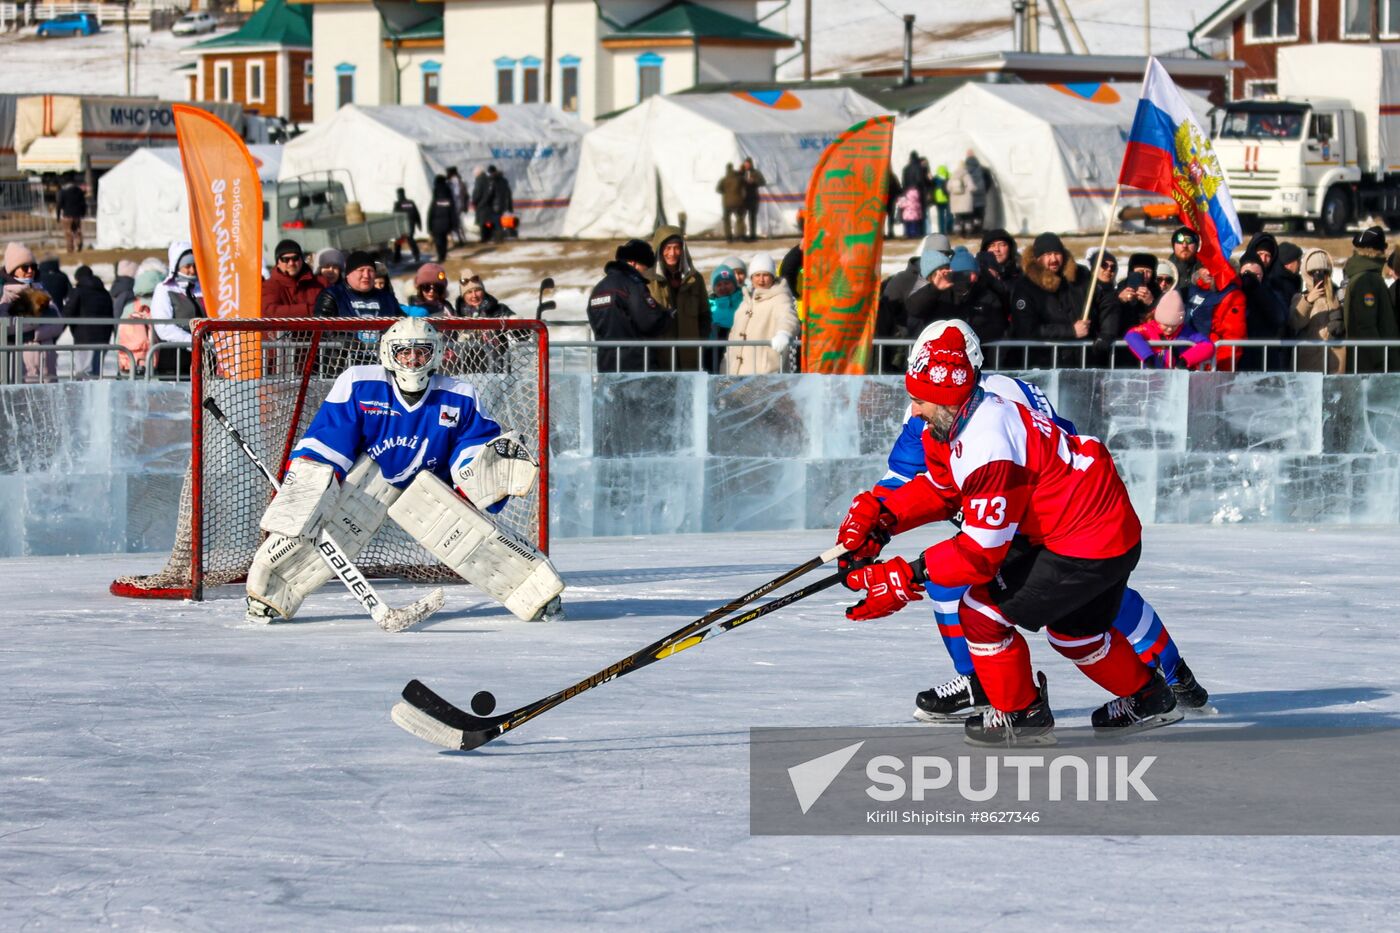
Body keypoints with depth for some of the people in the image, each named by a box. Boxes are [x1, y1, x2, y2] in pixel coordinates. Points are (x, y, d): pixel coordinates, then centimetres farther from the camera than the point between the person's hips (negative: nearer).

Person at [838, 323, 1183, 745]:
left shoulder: (987, 448, -29)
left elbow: (983, 549, -26)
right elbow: (938, 490, 15)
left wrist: (906, 579, -23)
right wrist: (879, 513, 1)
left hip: (1087, 547, -11)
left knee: (981, 612, -5)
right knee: (1072, 628, 31)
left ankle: (1020, 715, 11)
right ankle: (1148, 698, 48)